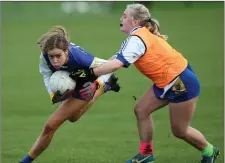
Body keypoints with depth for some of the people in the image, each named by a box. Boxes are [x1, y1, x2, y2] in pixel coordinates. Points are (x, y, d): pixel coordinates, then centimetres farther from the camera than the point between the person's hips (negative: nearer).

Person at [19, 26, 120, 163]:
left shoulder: (78, 57, -45)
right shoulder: (45, 56, -34)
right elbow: (47, 75, -14)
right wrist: (53, 95, -30)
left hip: (83, 86, -5)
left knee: (50, 126, -9)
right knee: (72, 117, 36)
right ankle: (105, 87, 54)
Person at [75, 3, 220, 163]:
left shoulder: (137, 39, -22)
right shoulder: (141, 35, 7)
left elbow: (117, 64, -34)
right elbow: (117, 60, 5)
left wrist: (90, 72, -28)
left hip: (181, 83, -10)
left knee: (180, 131, 3)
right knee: (141, 110, 6)